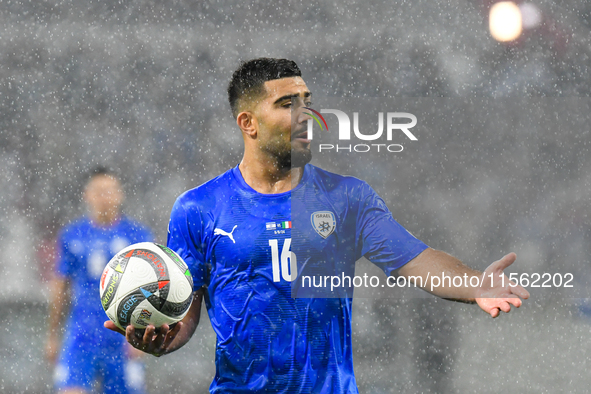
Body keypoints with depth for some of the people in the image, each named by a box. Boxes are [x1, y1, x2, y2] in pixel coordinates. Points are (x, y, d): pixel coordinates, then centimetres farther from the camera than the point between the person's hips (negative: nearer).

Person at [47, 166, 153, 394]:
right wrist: (52, 337, 14)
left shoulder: (138, 236, 2)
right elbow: (59, 288, 14)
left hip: (122, 338, -1)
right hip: (80, 334, 1)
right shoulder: (71, 236, 7)